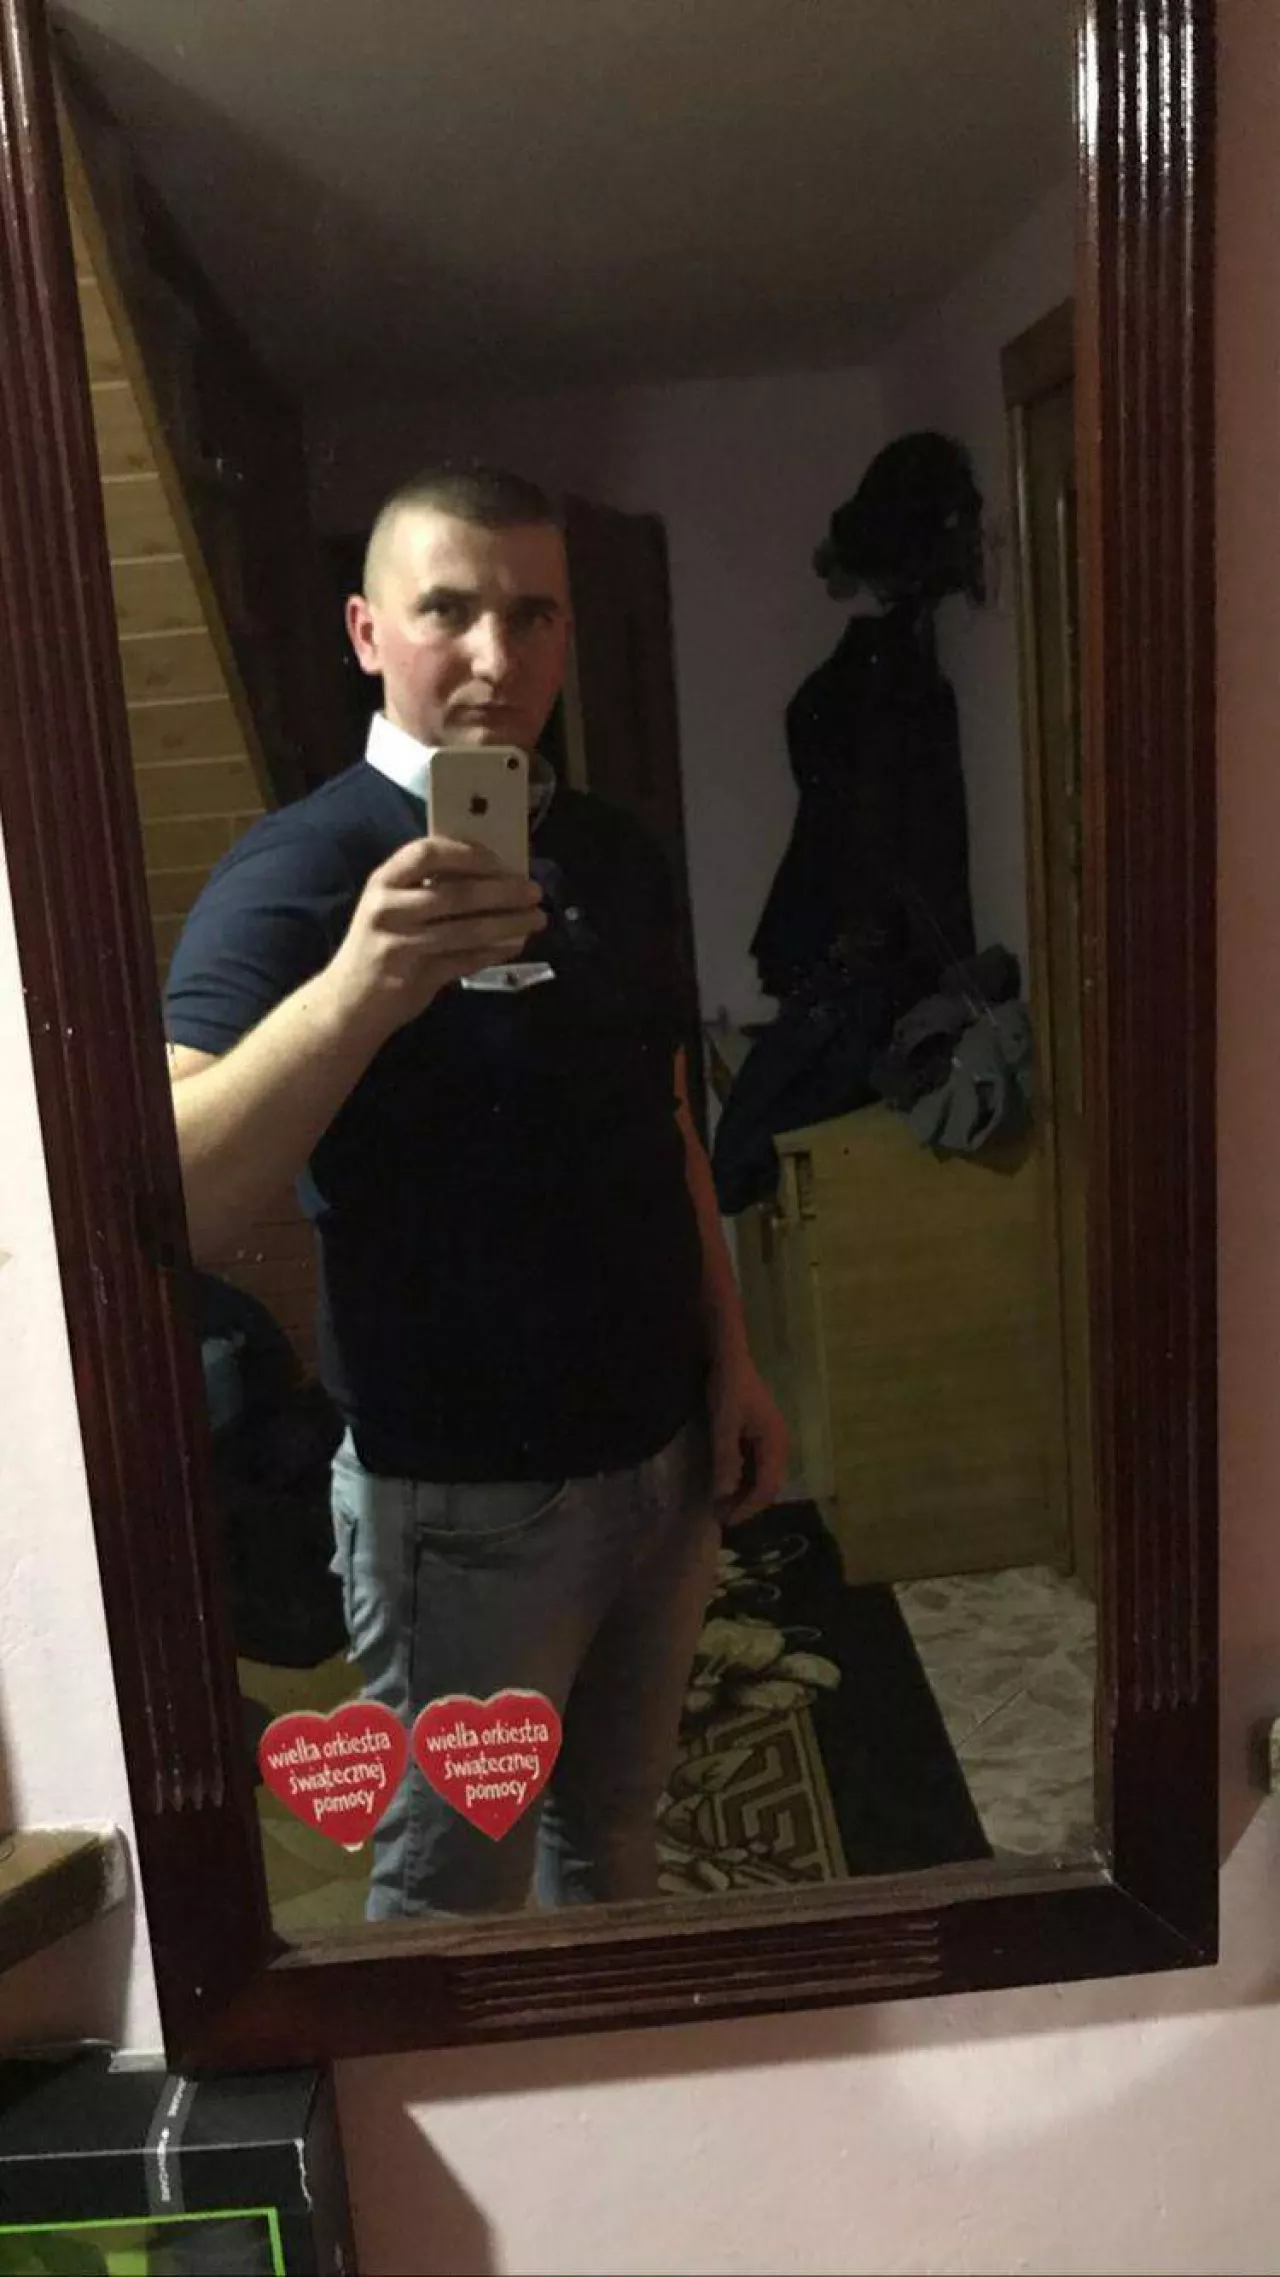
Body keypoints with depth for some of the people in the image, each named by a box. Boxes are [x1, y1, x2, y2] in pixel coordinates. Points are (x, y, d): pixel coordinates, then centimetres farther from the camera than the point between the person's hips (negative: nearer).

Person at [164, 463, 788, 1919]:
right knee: (454, 1896, 15)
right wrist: (356, 989, -46)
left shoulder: (616, 858, 4)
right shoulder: (298, 870, -17)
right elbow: (171, 1206, -31)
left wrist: (729, 1361, 7)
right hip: (463, 1496, -6)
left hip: (667, 1456, 6)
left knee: (611, 1835, 25)